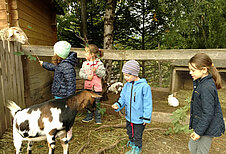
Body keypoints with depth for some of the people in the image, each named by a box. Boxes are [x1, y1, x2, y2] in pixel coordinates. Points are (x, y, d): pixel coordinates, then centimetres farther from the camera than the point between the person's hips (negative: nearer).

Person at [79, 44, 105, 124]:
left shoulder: (99, 63, -9)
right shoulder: (85, 63, 4)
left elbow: (102, 74, -14)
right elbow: (81, 73, 2)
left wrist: (96, 71, -29)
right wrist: (86, 76, -15)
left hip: (96, 87, -4)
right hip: (87, 86, 4)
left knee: (97, 103, 6)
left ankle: (98, 117, 22)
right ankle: (89, 116, 32)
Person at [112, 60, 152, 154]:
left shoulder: (144, 86, -21)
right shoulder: (127, 85, -2)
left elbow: (147, 104, -15)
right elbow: (123, 98, 6)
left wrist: (146, 118, -12)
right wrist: (118, 105, -14)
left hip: (139, 118, -6)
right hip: (129, 117, 6)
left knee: (137, 136, 14)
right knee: (130, 133, 26)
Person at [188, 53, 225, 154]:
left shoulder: (207, 87, -28)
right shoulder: (201, 82, 2)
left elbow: (208, 113, -26)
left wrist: (199, 131, -20)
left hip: (207, 128, -9)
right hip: (201, 124, 9)